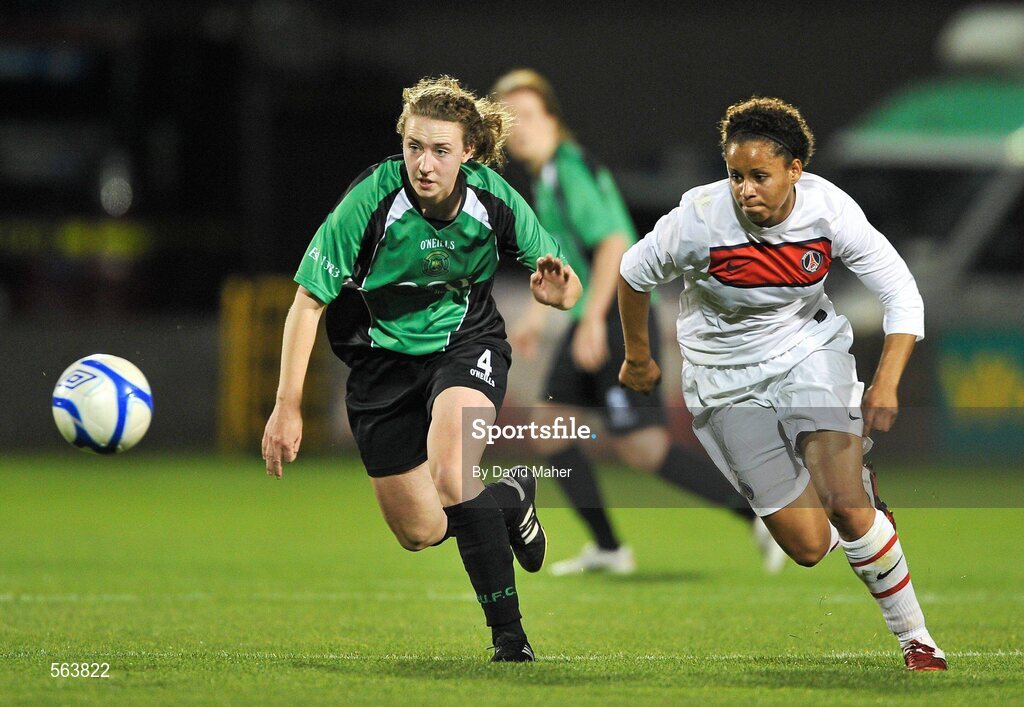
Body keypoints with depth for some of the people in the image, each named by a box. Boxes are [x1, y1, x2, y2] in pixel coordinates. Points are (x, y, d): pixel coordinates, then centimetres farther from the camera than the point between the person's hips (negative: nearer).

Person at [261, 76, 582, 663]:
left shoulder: (495, 200, -20)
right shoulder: (370, 200, -26)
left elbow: (564, 284, -6)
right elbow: (308, 301, -19)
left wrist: (557, 291, -32)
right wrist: (288, 407, -23)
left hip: (467, 342, -1)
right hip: (384, 357, 1)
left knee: (450, 479, -30)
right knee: (418, 532, 5)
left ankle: (509, 633, -13)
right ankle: (512, 499, 37)